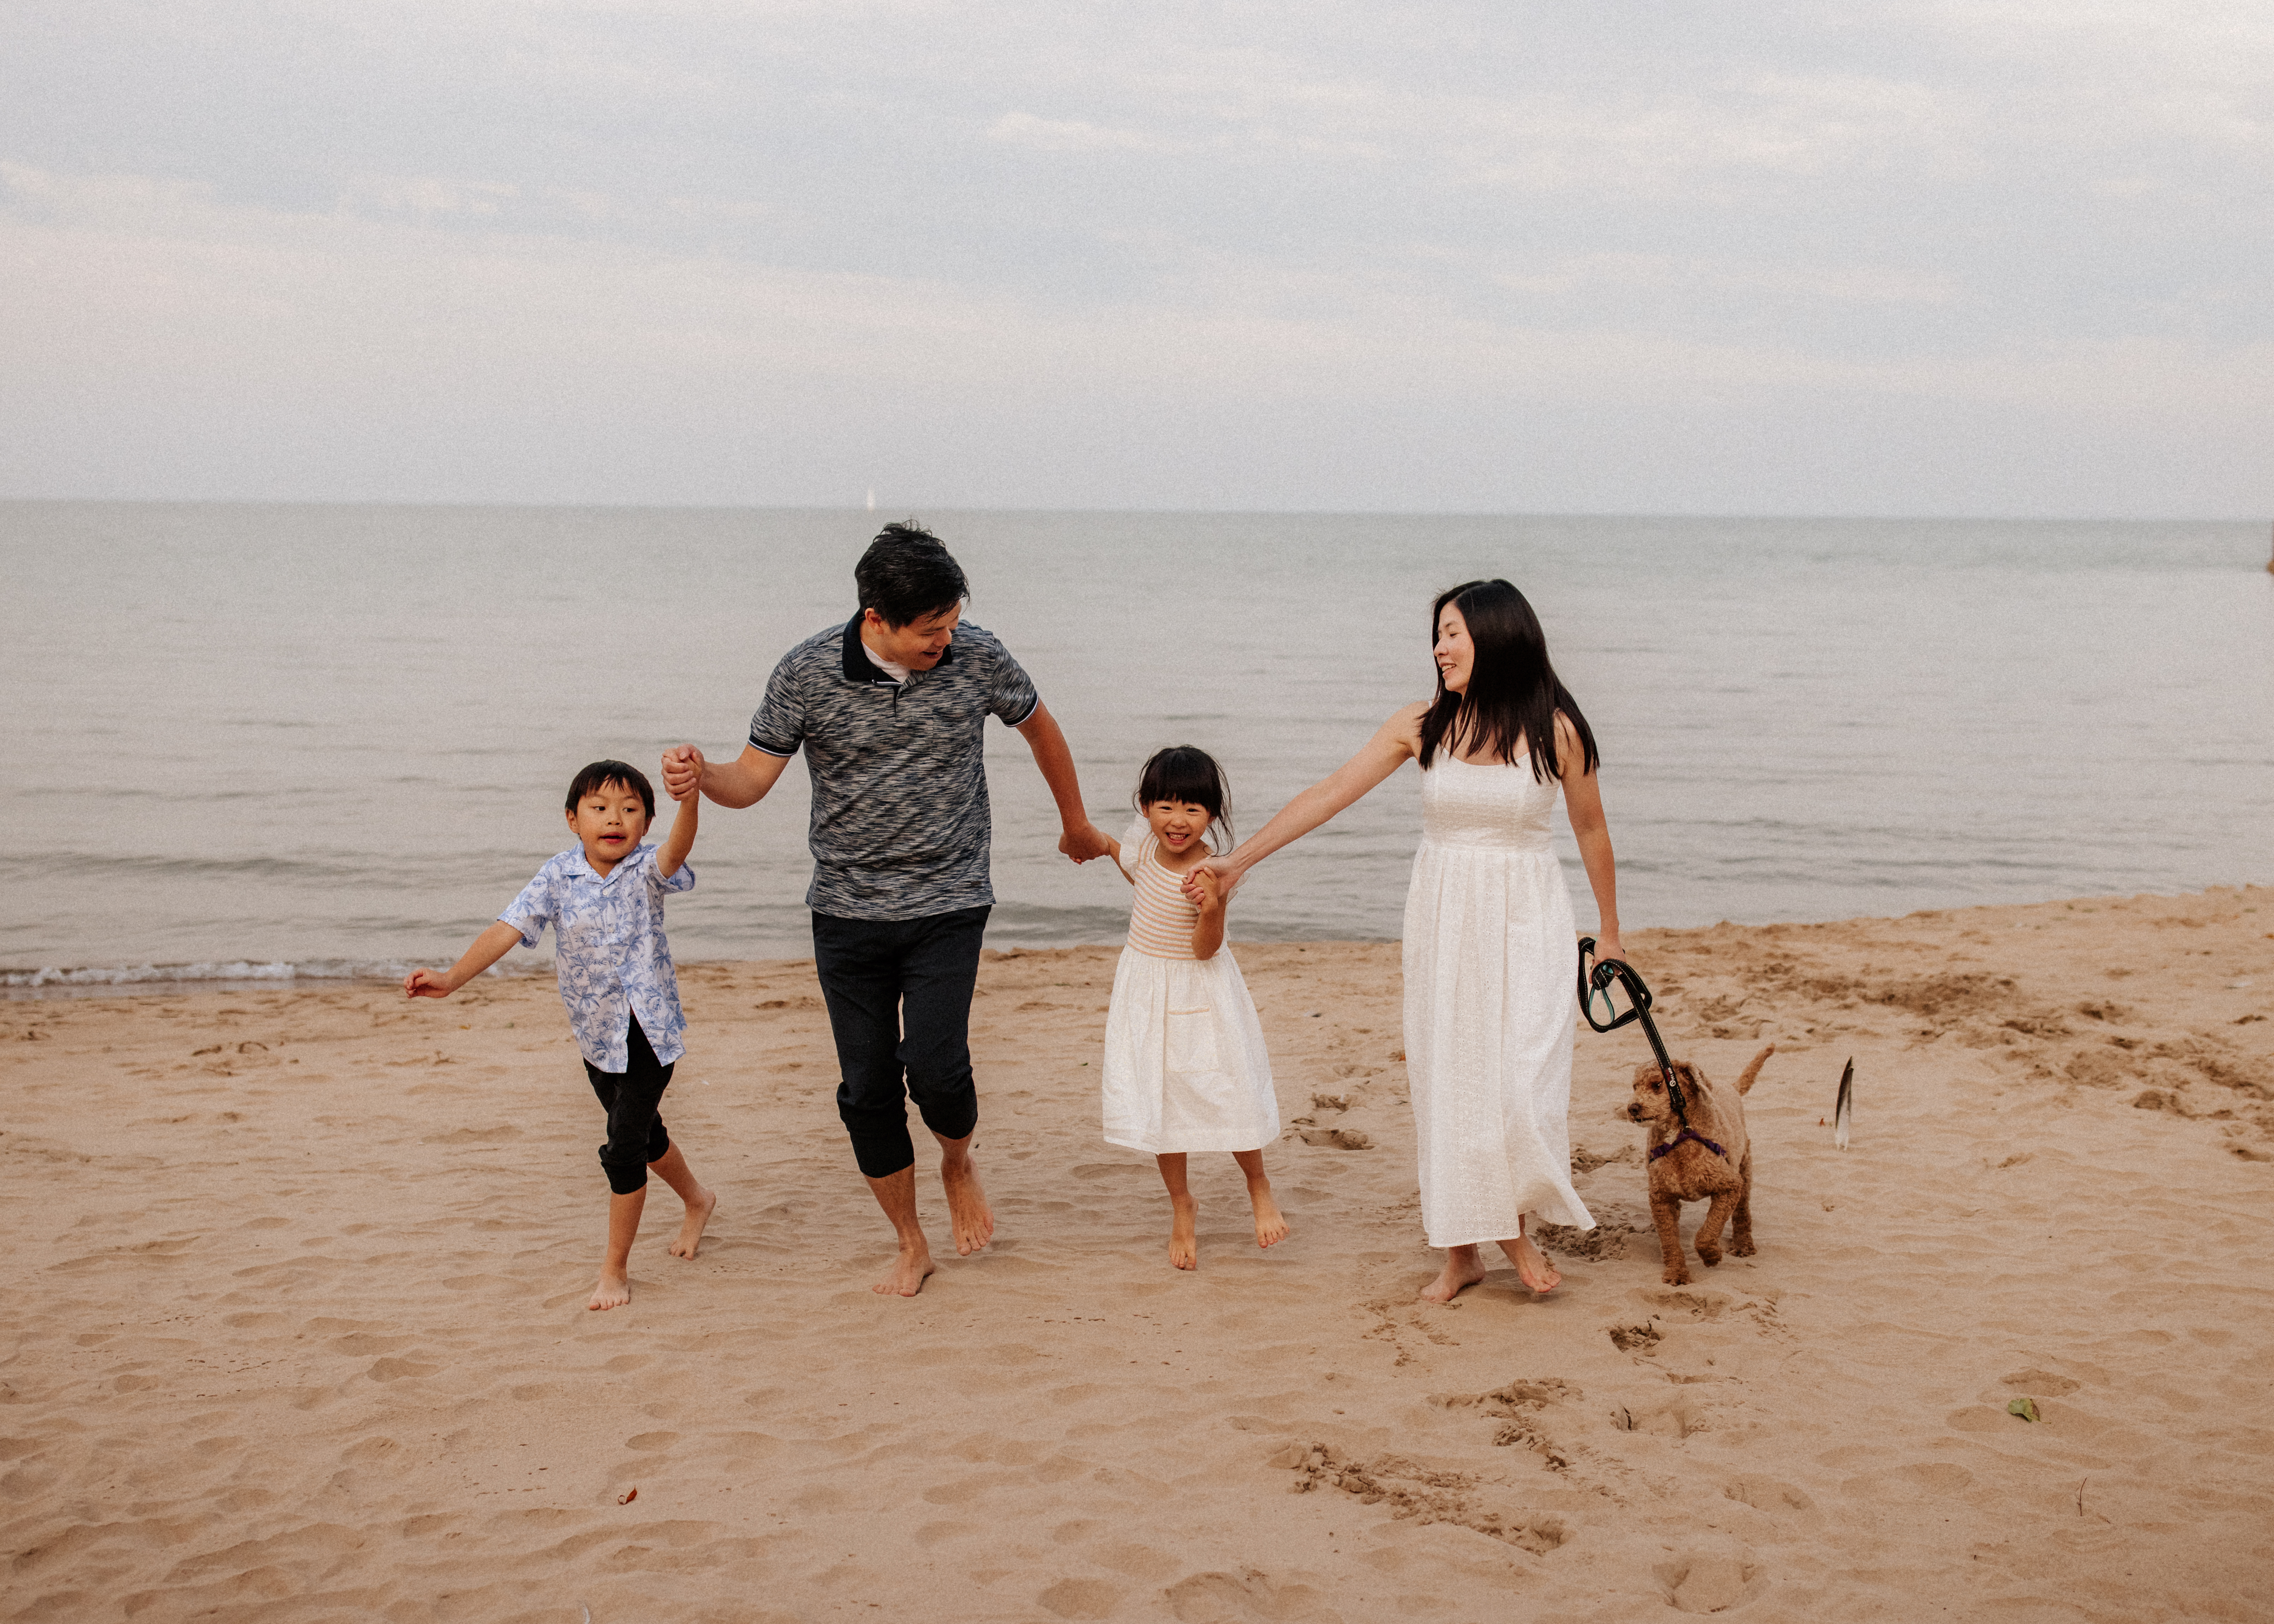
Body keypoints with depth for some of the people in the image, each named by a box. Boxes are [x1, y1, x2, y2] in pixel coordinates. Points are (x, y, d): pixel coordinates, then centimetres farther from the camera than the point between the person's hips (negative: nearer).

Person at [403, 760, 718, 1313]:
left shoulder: (646, 869, -14)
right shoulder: (559, 877, -6)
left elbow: (677, 850, -37)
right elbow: (509, 929, -13)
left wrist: (689, 796, -57)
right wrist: (452, 978, -26)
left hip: (648, 1028, -5)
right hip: (595, 1033, 5)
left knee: (623, 1148, -11)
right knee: (641, 1133, 24)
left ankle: (616, 1268, 5)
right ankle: (697, 1200, 53)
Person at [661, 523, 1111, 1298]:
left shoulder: (978, 658, -7)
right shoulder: (806, 673, -10)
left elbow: (1039, 726, 12)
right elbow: (753, 778, -3)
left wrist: (1076, 823, 25)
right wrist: (701, 775, -27)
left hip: (948, 906, -1)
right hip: (847, 911, 1)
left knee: (934, 1068, -16)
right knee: (868, 1090, 4)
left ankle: (959, 1162, 20)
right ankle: (911, 1246, 24)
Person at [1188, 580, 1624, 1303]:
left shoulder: (1556, 730, -8)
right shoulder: (1422, 726, -2)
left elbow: (1591, 830, 6)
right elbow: (1328, 795, 0)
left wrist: (1609, 930, 14)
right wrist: (1239, 859, -3)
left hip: (1525, 921, -2)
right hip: (1442, 918, 3)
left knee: (1521, 1081, -11)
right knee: (1444, 1079, 5)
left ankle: (1516, 1226, 14)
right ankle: (1461, 1251, 17)